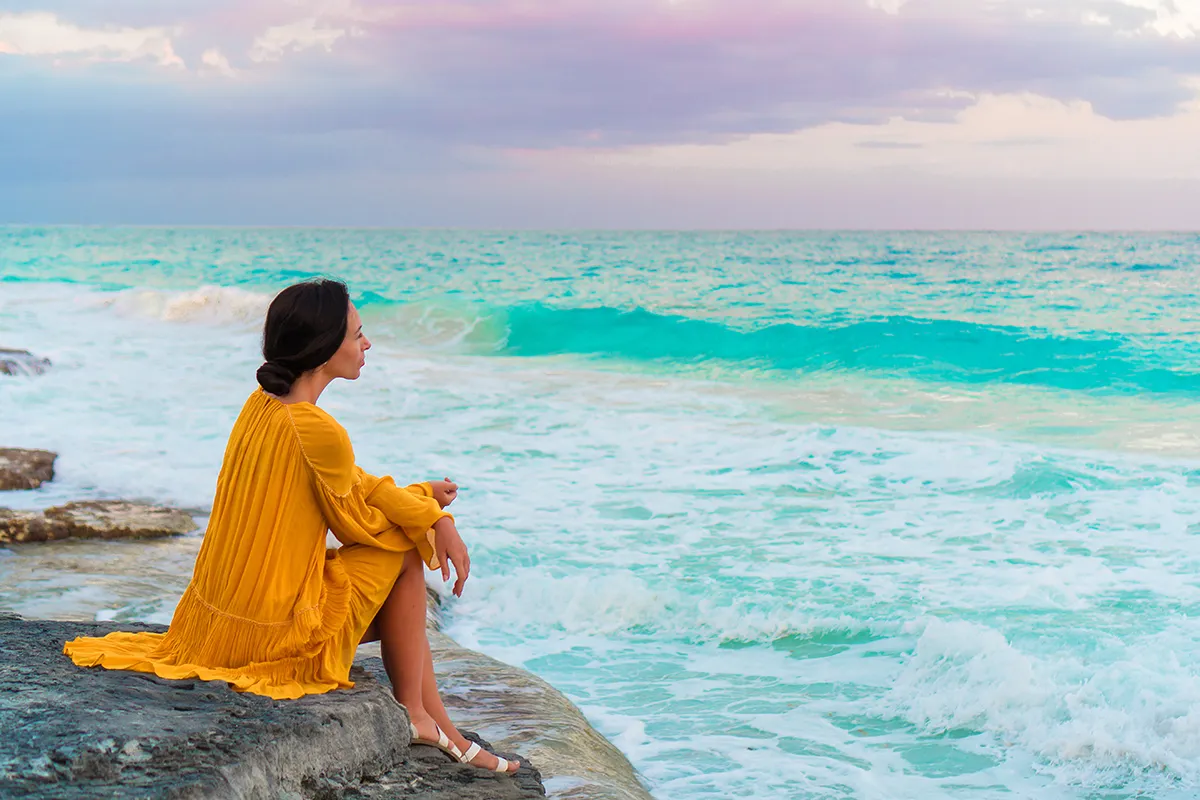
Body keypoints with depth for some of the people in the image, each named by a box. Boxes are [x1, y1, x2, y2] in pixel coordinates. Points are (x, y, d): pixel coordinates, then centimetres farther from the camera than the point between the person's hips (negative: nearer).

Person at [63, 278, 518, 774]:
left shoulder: (261, 404, 5)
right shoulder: (319, 431, -23)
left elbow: (349, 486, 13)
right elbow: (357, 523, -7)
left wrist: (431, 510, 6)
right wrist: (421, 503, 10)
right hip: (270, 635, -9)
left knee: (398, 614, 23)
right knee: (403, 547, 5)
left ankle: (442, 729, 31)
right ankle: (411, 712, 15)